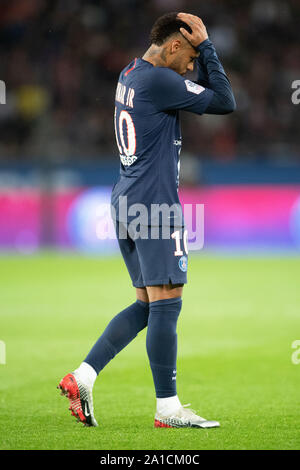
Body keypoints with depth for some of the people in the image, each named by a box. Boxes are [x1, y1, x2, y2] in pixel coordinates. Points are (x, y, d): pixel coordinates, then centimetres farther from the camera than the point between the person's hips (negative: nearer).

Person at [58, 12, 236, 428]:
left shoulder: (131, 73, 15)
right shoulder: (158, 80, -14)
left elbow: (202, 95, 24)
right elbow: (225, 103, -11)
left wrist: (201, 50, 10)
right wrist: (205, 46, -7)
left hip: (126, 203, 10)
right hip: (154, 205, -10)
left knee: (148, 305, 13)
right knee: (165, 303, -6)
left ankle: (83, 377, 7)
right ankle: (168, 408, -3)